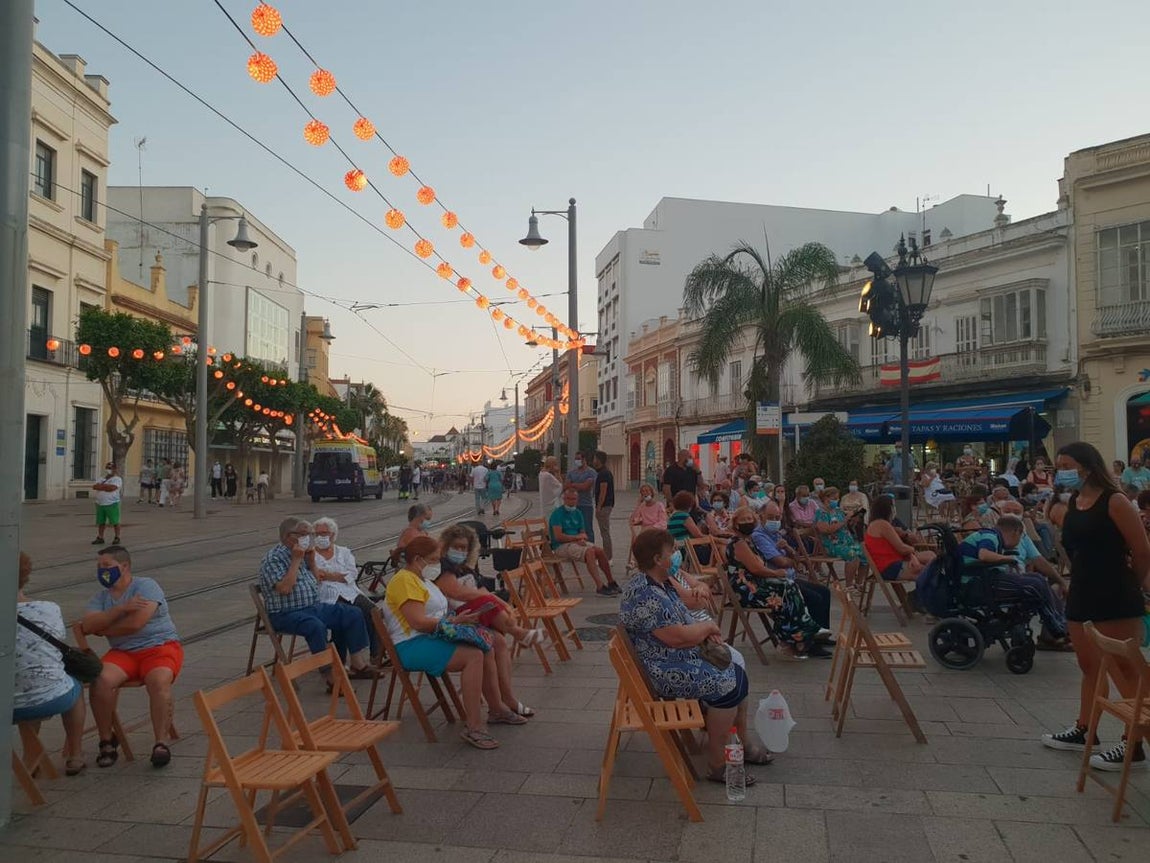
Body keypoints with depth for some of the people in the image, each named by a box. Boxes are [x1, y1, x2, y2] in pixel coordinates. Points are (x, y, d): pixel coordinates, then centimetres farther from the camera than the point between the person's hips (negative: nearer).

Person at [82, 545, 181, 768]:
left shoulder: (146, 586, -4)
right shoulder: (101, 597, 14)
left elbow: (135, 624, -16)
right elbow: (87, 626, -4)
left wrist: (101, 629, 0)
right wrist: (122, 608, -15)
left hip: (160, 646, -4)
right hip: (123, 652, 5)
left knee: (159, 681, -35)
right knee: (101, 680, -26)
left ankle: (161, 743, -23)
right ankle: (107, 741, -8)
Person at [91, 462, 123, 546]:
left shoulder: (117, 479, -3)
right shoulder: (102, 479, 17)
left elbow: (112, 488, -20)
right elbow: (94, 487, 1)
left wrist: (101, 486, -8)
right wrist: (106, 487, -12)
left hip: (112, 504, -6)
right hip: (100, 504, 6)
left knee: (115, 522, -1)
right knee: (101, 522, 9)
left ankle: (117, 538, 8)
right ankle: (100, 538, 16)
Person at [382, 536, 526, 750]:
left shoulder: (422, 579, 21)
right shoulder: (405, 581, -14)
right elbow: (418, 622, -23)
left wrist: (459, 619, 3)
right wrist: (454, 621, -20)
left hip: (431, 639, 11)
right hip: (413, 646, -11)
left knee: (487, 650, 5)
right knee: (474, 656, -27)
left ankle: (497, 709, 20)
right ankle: (474, 728, -27)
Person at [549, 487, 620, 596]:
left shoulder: (577, 513, 14)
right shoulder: (557, 513, -10)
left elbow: (583, 533, 13)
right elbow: (558, 537, -19)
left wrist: (582, 539, -11)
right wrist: (577, 537, -11)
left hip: (576, 542, 7)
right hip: (561, 546, -7)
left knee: (600, 551, -12)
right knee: (589, 551, -29)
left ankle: (611, 583, 3)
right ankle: (600, 587, -31)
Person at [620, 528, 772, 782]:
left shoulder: (661, 583, 7)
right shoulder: (645, 595, -27)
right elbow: (677, 637, -29)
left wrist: (705, 631, -1)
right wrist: (708, 626, -11)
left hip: (682, 657, 11)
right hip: (664, 672, -11)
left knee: (738, 675, 8)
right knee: (726, 687, -18)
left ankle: (743, 745, 21)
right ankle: (716, 765, -7)